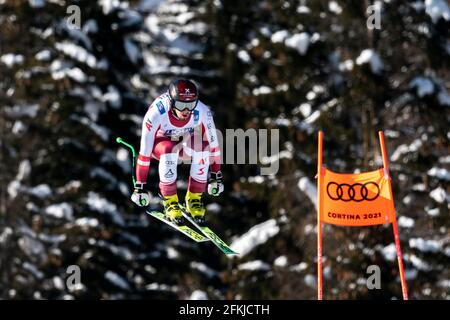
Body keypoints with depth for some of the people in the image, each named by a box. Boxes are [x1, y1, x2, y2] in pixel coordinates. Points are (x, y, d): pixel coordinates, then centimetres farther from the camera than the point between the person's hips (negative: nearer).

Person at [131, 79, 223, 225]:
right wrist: (140, 185, -27)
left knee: (202, 148, -30)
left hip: (185, 141, 3)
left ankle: (194, 198, -11)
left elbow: (212, 143, -14)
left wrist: (216, 175, -9)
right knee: (169, 150, -37)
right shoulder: (156, 113, -36)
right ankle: (169, 200, -18)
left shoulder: (202, 112, -29)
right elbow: (145, 151, -30)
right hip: (159, 142, -3)